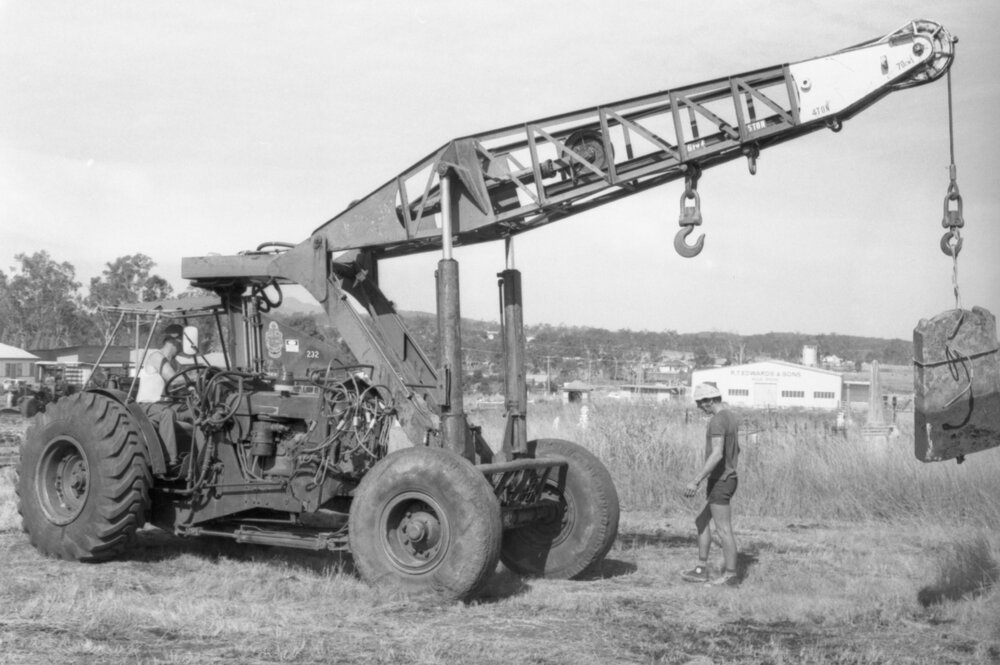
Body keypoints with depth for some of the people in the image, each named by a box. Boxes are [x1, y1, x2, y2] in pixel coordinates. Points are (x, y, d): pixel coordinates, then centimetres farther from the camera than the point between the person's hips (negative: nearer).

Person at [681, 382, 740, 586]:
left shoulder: (717, 421, -20)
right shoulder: (731, 418, 13)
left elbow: (717, 454, -30)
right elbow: (736, 450, 25)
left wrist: (696, 481, -31)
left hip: (719, 482, -10)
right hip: (728, 478, 10)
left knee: (723, 529, -1)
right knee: (702, 522, 16)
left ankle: (730, 574, 7)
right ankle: (701, 569, 19)